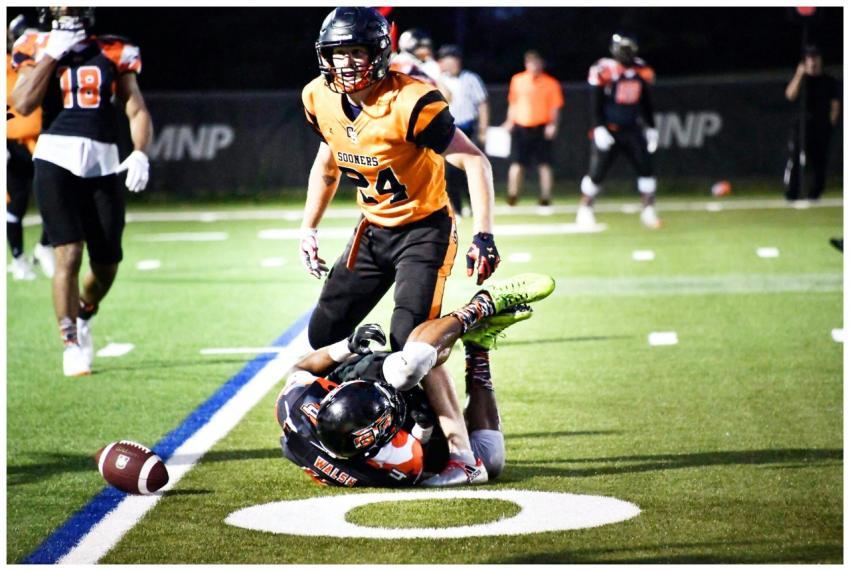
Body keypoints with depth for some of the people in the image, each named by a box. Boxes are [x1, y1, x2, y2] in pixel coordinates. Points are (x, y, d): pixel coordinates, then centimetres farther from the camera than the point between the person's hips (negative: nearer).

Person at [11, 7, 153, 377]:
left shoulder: (113, 54, 10)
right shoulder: (37, 51, 6)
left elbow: (137, 110, 8)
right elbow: (23, 104, -9)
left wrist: (140, 154, -9)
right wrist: (52, 54, -7)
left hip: (103, 164, 3)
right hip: (56, 156, -3)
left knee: (106, 266, 5)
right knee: (69, 255, -13)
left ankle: (82, 316, 36)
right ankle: (72, 344, -2)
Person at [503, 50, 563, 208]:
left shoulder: (550, 83, 0)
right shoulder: (517, 80, 8)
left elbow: (555, 107, -1)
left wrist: (553, 124, -14)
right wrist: (510, 121, 8)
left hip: (541, 128, -2)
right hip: (520, 128, 2)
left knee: (544, 164, -2)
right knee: (516, 163, -1)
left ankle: (546, 197, 3)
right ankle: (512, 196, 8)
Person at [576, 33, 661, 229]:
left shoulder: (641, 71, 5)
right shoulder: (605, 70, -11)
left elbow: (646, 103, 14)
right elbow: (597, 104, -10)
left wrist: (651, 128, 11)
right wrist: (599, 128, -17)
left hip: (632, 130, 5)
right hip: (608, 130, -4)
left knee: (646, 168, -3)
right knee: (597, 172, -1)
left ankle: (648, 211, 3)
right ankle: (584, 210, 15)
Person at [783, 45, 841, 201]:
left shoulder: (830, 82, 8)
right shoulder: (800, 79, 7)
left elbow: (835, 105, 9)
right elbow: (790, 95, -11)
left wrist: (831, 124, 2)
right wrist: (799, 75, -18)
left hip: (823, 128, 1)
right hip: (802, 125, -1)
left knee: (819, 160, -1)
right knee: (795, 159, -12)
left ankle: (814, 193, 8)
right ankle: (791, 194, -9)